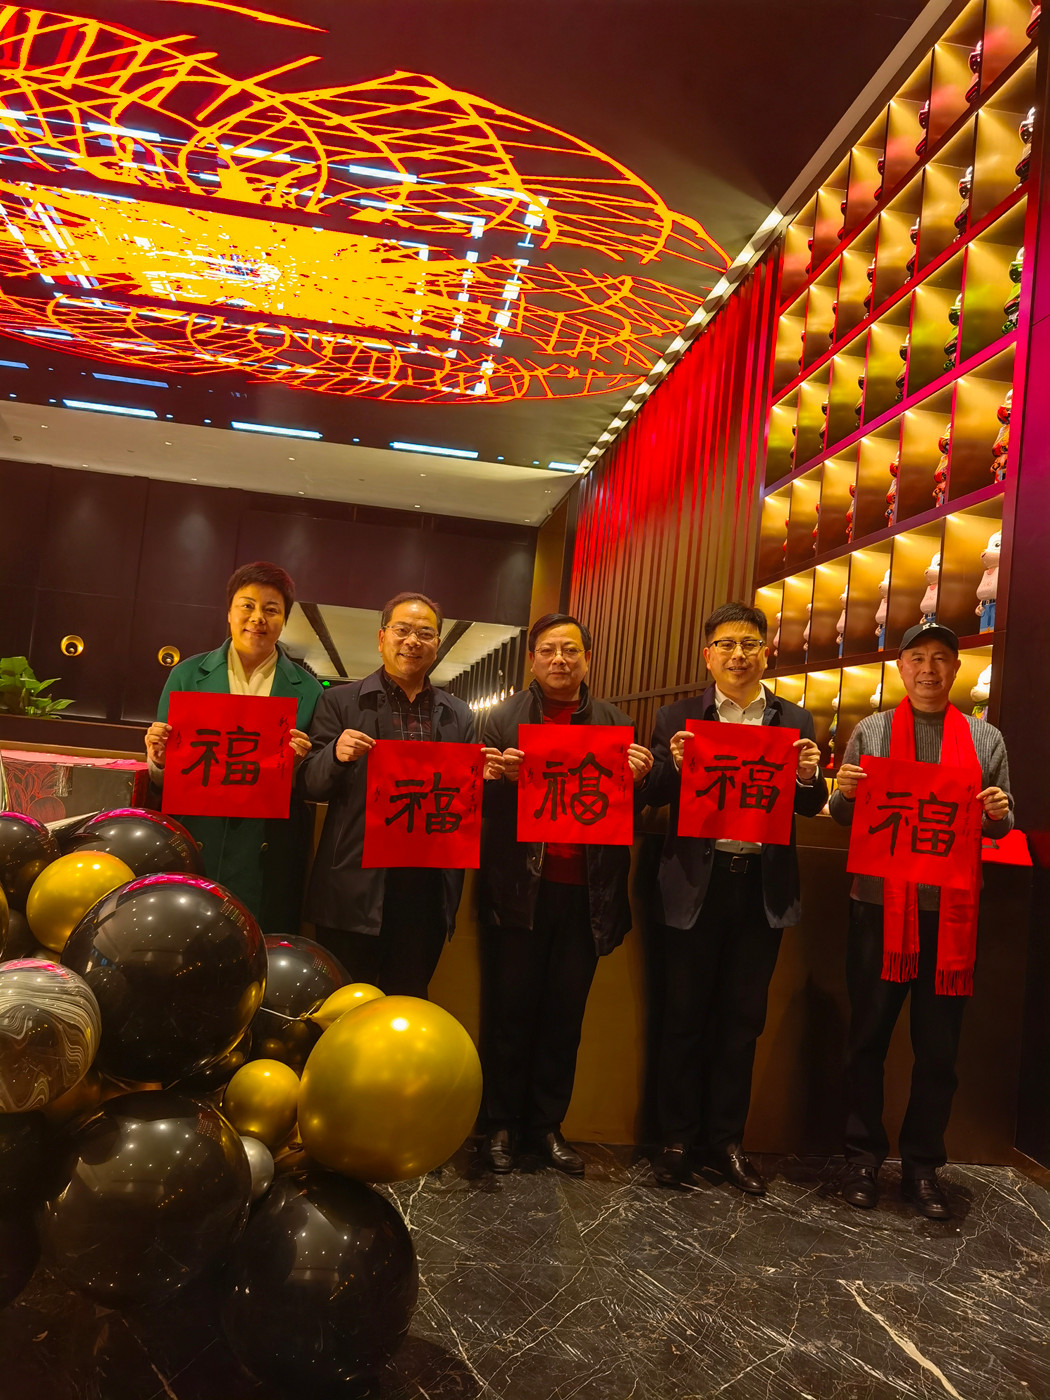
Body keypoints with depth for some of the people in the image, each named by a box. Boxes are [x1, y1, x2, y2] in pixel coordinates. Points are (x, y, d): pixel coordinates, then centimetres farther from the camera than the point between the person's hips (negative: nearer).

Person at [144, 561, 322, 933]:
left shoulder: (307, 689, 3)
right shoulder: (187, 675, 5)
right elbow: (163, 781, 9)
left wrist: (301, 762, -14)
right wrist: (158, 760, -12)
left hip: (266, 860, 0)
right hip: (196, 847, 1)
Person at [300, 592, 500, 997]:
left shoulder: (459, 716, 11)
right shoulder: (340, 702, 3)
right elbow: (310, 786, 0)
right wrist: (337, 755, -20)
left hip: (426, 891, 3)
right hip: (356, 889, -2)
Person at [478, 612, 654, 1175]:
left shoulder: (615, 722, 10)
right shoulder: (503, 718, 3)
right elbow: (479, 801, -2)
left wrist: (640, 776, -11)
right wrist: (504, 776, -22)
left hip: (586, 891, 2)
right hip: (520, 889, -2)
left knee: (566, 1012, 10)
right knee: (510, 1009, 7)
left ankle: (547, 1125, 25)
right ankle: (502, 1124, 22)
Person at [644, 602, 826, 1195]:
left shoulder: (797, 721, 7)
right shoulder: (678, 718, 3)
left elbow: (811, 807, 6)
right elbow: (653, 796, -1)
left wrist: (809, 778, -15)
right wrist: (673, 765, -20)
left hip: (763, 885, 2)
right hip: (696, 883, -1)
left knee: (743, 1019, 12)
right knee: (685, 1017, 7)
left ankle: (726, 1141, 26)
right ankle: (679, 1140, 21)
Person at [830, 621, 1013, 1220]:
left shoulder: (986, 738, 8)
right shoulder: (871, 731, 6)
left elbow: (1002, 827, 13)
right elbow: (844, 818, 10)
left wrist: (999, 814, -9)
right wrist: (844, 792, -11)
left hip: (952, 910, 1)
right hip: (881, 905, -1)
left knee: (940, 1047, 8)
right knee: (868, 1038, 8)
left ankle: (923, 1165, 24)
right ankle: (863, 1157, 23)